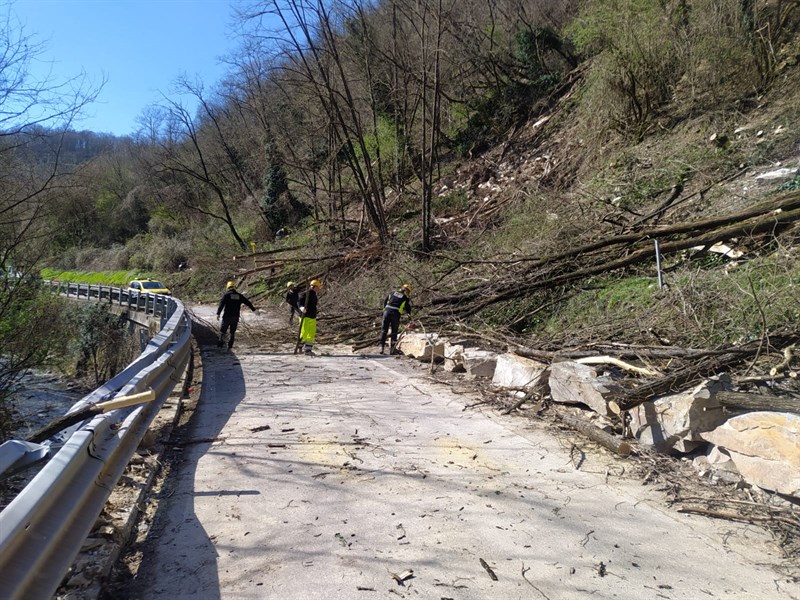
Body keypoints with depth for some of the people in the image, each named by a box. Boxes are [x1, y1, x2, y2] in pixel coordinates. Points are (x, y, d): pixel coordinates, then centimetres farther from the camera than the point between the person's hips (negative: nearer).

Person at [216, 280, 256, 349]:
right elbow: (248, 302, 13)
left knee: (223, 330, 5)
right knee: (233, 332, 12)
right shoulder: (239, 295, 9)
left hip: (227, 316, -3)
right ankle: (230, 345, 11)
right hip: (236, 317, 3)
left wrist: (218, 313, -19)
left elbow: (221, 304, -14)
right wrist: (254, 309, 22)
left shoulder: (226, 294, -2)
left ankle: (220, 343, -6)